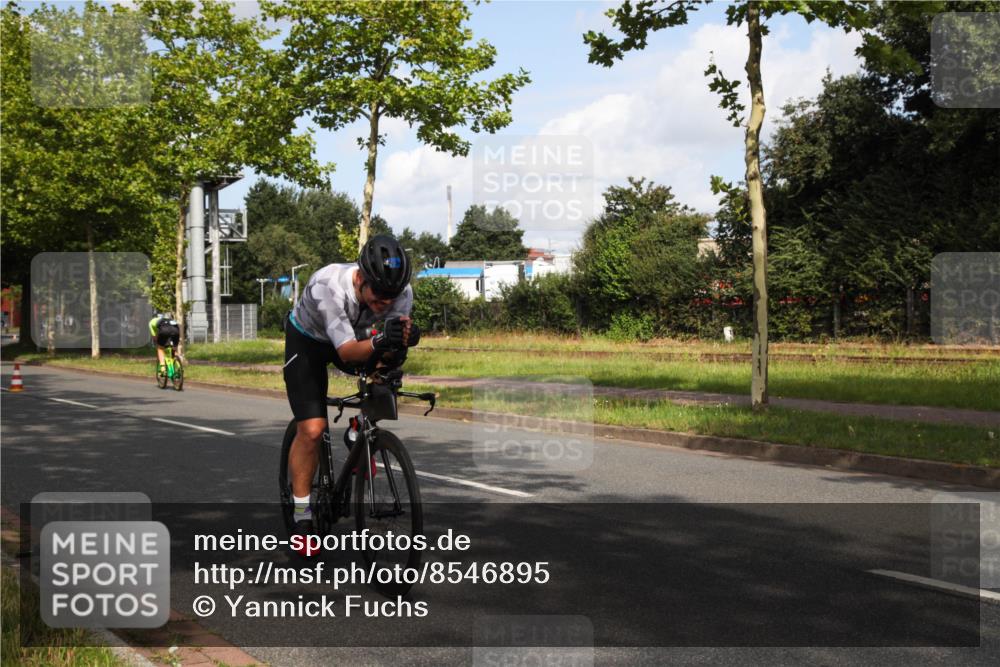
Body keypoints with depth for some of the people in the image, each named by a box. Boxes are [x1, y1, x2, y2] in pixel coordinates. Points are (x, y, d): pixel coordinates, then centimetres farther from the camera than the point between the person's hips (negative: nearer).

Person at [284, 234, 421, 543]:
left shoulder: (401, 292, -27)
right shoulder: (328, 286, -40)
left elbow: (389, 353, -24)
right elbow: (346, 351, -41)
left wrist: (399, 345, -47)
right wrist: (380, 342, -60)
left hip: (356, 336, 5)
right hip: (308, 339, -5)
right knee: (311, 429, -14)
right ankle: (302, 515, 0)